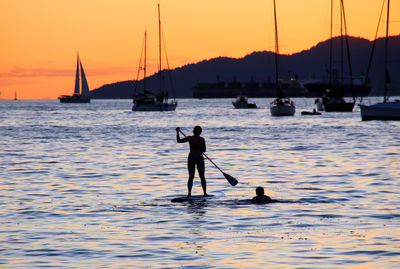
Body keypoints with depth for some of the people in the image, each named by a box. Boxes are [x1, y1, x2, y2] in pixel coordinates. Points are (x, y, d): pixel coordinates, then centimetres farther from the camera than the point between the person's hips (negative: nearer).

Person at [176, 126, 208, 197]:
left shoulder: (190, 138, -4)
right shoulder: (202, 139, -5)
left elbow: (179, 140, 4)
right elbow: (204, 150, 0)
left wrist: (177, 132, 16)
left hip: (191, 158, 1)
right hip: (199, 158, -1)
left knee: (191, 177, 6)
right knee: (202, 177, 7)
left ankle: (189, 193, 0)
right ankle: (205, 193, 6)